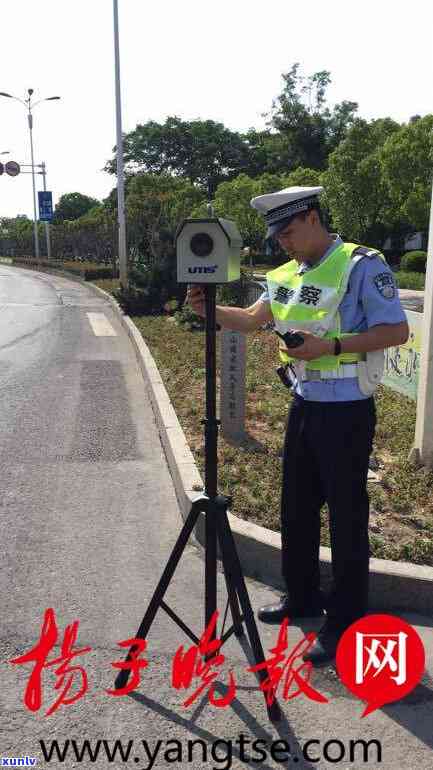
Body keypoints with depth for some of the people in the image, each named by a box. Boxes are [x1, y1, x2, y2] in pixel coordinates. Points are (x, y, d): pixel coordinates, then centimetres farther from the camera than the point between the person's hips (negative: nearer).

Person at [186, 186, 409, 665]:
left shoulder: (362, 265, -12)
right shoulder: (287, 275, 10)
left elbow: (397, 331, -16)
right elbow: (251, 319, 11)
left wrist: (331, 346, -23)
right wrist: (210, 310, -7)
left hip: (346, 410, -8)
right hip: (303, 405, 8)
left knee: (347, 517, 2)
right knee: (295, 508, 16)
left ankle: (346, 622, 17)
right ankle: (302, 596, 35)